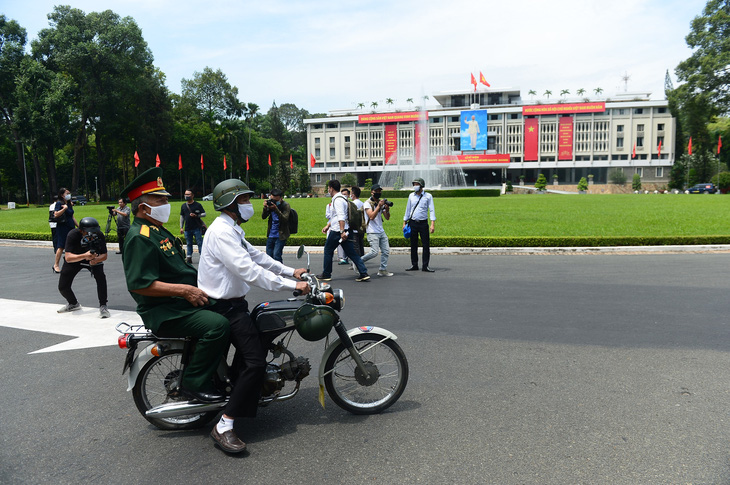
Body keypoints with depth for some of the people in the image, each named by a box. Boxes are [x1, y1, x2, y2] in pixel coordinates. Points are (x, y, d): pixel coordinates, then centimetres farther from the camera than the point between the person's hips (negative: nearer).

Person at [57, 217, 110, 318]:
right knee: (62, 287, -2)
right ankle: (73, 304, 30)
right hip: (74, 258, 1)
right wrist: (84, 256, -58)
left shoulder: (99, 235, -29)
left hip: (94, 258, 0)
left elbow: (104, 255, -20)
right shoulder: (73, 235, -34)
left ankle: (103, 306, -15)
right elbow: (68, 257, -41)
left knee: (100, 276, -28)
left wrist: (96, 259, -42)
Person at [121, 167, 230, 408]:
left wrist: (201, 279, 13)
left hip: (185, 301, 11)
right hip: (165, 312, -11)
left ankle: (217, 370, 17)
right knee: (218, 325, -28)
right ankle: (194, 383, -14)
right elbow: (140, 284, -25)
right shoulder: (140, 237, -15)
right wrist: (184, 290, -25)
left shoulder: (158, 231, 19)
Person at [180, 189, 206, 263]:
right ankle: (189, 257, 14)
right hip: (187, 229, 4)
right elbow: (182, 217, 17)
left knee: (200, 243, -4)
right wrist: (181, 227, 11)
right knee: (189, 244, 9)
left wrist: (196, 215, -15)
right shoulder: (183, 206, 14)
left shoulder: (197, 205, 1)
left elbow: (204, 214, 2)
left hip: (197, 228, -4)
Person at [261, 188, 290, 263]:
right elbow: (263, 217, 1)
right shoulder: (270, 203, 3)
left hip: (280, 236, -5)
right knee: (268, 256, 9)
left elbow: (285, 219, -22)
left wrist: (276, 209, -32)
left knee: (276, 256, -14)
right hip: (270, 235, 5)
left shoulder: (285, 206, -10)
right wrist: (265, 207, -18)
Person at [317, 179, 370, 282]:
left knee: (328, 250, 7)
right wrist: (328, 226, 33)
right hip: (344, 231, 9)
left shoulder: (337, 199, -13)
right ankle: (363, 273, -2)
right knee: (351, 252, 5)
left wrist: (342, 231, -29)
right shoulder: (341, 198, 19)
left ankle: (326, 275, 16)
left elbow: (341, 217, -23)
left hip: (337, 231, -9)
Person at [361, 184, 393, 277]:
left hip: (381, 231, 7)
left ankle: (383, 270, 11)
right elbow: (371, 216, -20)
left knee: (386, 251, 2)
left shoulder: (381, 202, 13)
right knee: (374, 252, -14)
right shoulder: (367, 203, -6)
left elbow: (387, 218, 11)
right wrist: (379, 206, -22)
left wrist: (387, 209, -8)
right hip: (372, 232, -7)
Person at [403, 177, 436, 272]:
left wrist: (433, 224, -13)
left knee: (426, 245, -3)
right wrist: (404, 222, 14)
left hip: (423, 223, -3)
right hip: (413, 223, 3)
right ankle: (414, 265, 15)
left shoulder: (428, 196, -1)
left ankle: (425, 266, 5)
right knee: (413, 245, 6)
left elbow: (431, 210, -4)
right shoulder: (411, 196, 8)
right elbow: (408, 209, 16)